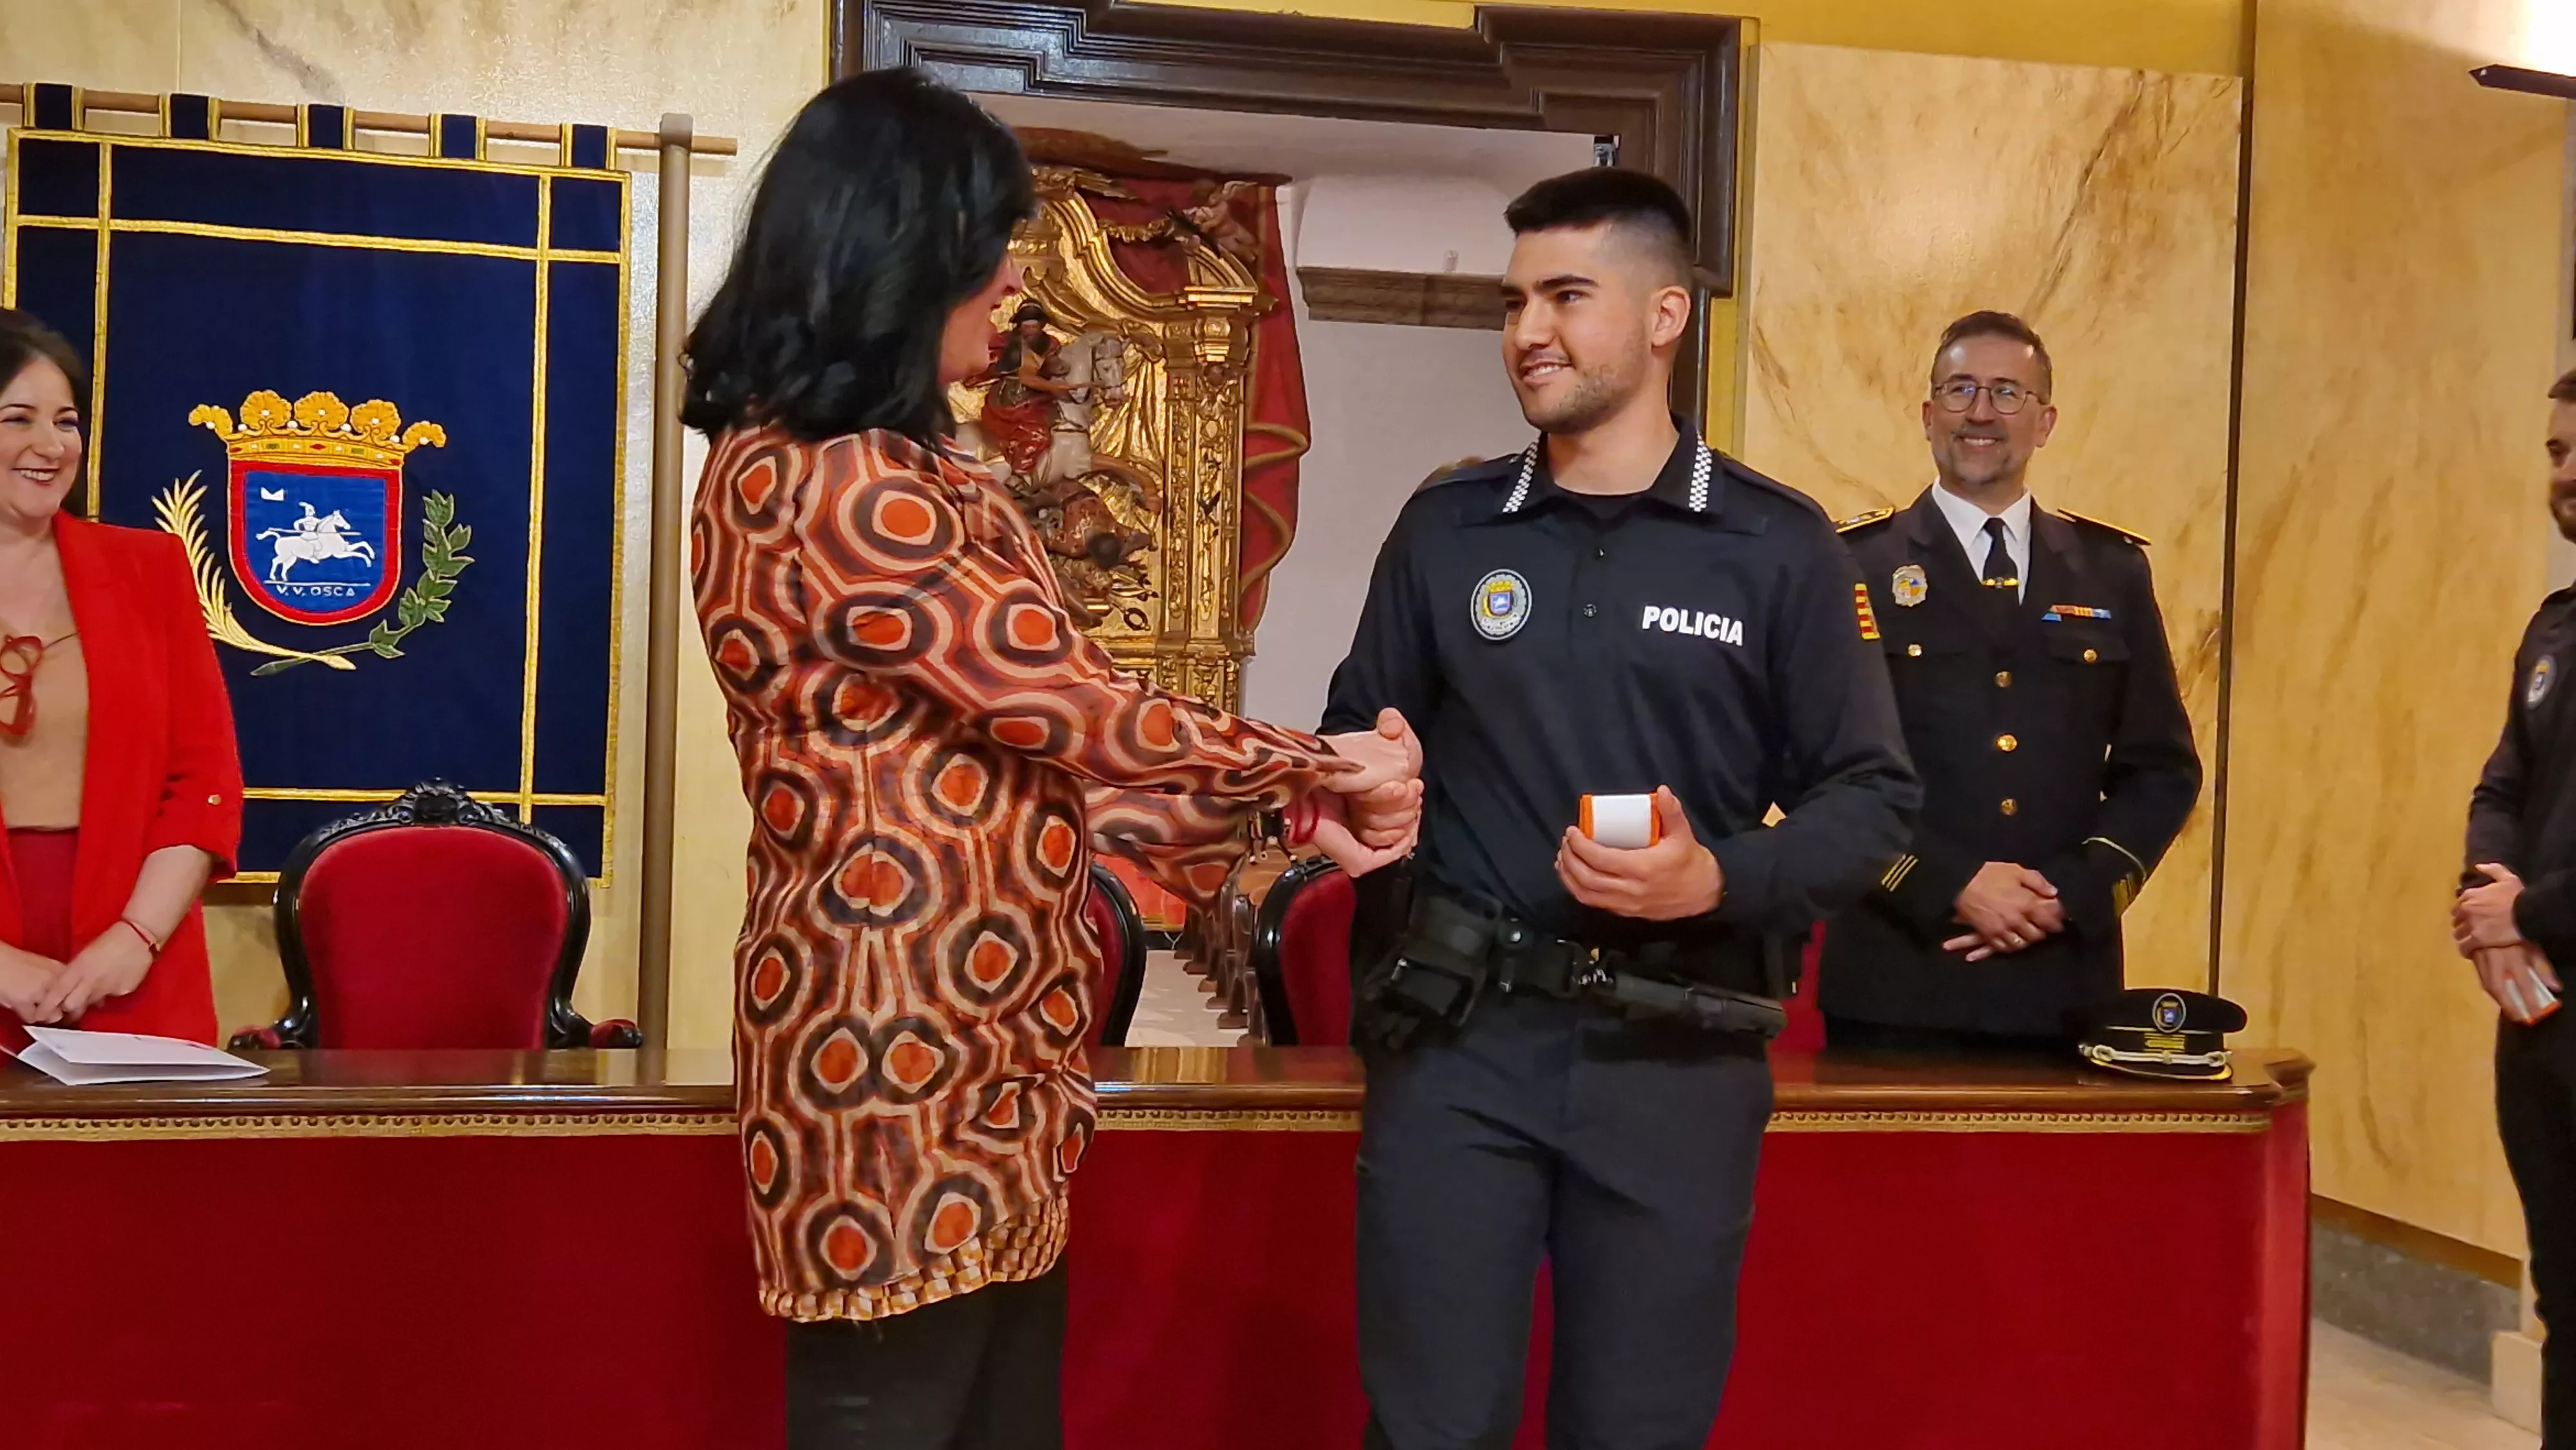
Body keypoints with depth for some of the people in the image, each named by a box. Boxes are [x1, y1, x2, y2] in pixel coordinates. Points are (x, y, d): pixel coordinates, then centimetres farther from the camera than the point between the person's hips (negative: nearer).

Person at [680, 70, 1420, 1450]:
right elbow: (1064, 705, -15)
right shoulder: (812, 483, -17)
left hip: (989, 1055, 10)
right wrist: (1320, 764, -3)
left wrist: (1279, 814, 5)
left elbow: (1030, 739, 14)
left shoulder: (918, 476, 15)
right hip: (894, 1058, -10)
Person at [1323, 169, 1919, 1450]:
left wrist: (1719, 881, -16)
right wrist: (1360, 803, -9)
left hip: (1676, 1052, -1)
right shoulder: (1445, 527, 6)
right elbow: (1356, 742, 14)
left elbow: (1870, 795, 1)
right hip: (1456, 1035, 1)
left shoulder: (1777, 544, 0)